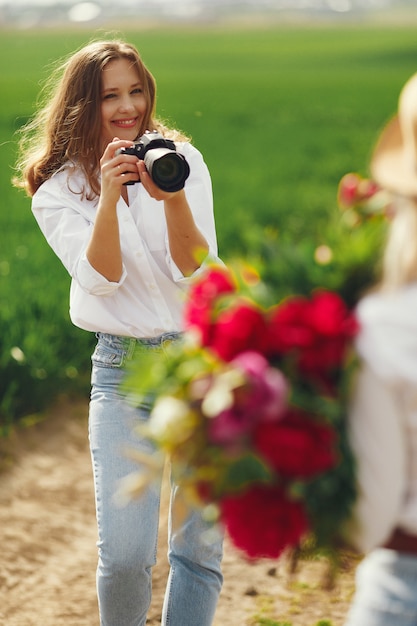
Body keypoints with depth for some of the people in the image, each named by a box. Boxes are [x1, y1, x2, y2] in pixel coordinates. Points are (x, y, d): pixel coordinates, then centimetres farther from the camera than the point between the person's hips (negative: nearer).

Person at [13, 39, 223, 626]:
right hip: (123, 370, -1)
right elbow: (101, 279, -12)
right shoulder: (58, 191, 1)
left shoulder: (181, 159, 2)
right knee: (125, 554, -10)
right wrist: (107, 196, -23)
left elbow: (197, 272, -7)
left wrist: (171, 197, -23)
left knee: (201, 544, 4)